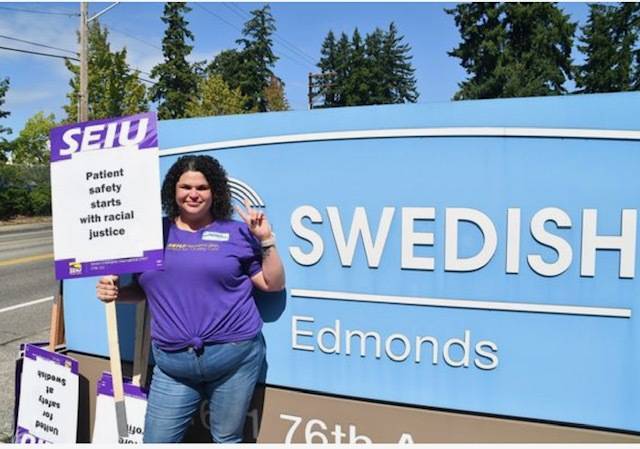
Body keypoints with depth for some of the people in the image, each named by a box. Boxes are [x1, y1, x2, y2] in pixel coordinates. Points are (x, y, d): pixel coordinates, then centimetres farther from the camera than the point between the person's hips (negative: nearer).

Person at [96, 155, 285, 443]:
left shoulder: (236, 233, 2)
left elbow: (273, 284, 3)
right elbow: (142, 289, 19)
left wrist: (266, 239, -7)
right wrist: (113, 291, -1)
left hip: (234, 355, -2)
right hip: (173, 363, 2)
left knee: (227, 439, 14)